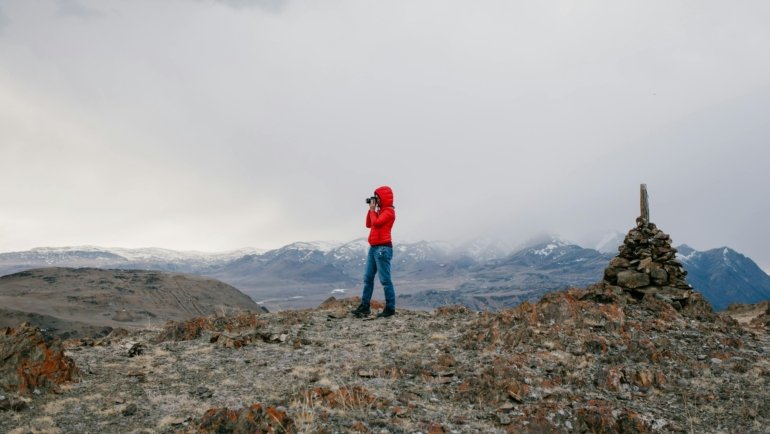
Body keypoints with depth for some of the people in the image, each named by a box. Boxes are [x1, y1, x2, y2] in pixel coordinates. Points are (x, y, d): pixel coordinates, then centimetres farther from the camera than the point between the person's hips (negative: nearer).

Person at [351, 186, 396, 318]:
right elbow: (368, 224, 21)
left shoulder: (389, 211, -7)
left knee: (385, 279, -8)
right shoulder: (380, 211, 21)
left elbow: (376, 223, -19)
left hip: (383, 248, -10)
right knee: (368, 278, 8)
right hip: (373, 247, 10)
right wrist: (371, 210, 13)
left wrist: (372, 210, -4)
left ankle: (390, 308, -3)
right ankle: (364, 306, 12)